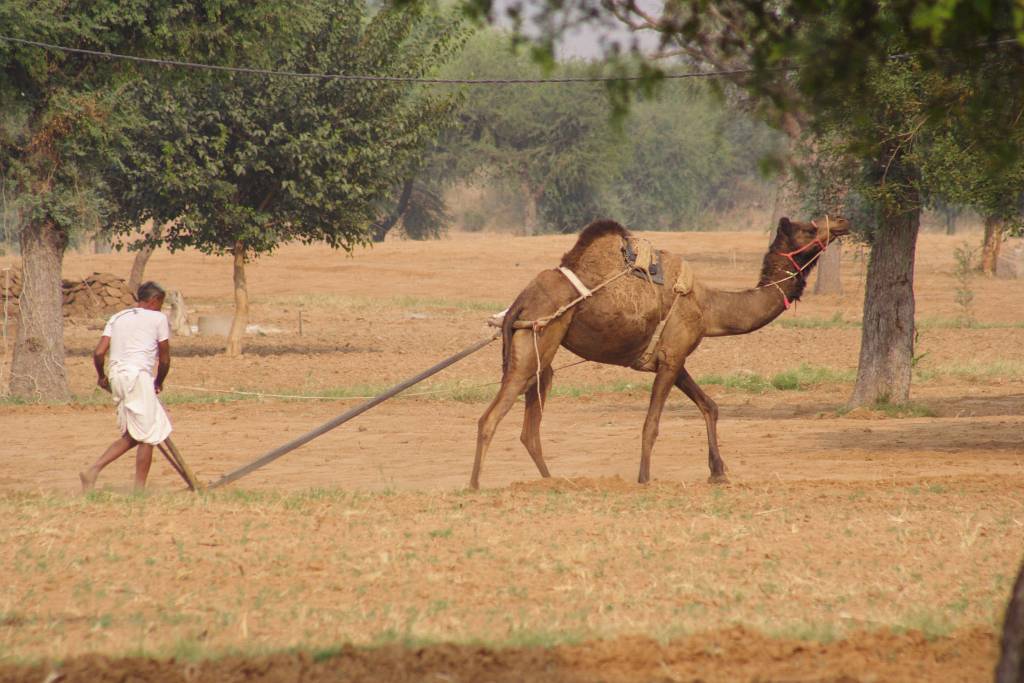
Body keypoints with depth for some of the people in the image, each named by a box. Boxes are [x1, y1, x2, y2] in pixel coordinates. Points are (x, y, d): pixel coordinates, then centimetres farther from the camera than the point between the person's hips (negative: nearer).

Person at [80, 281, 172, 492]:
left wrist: (101, 376, 26)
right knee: (147, 436, 1)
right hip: (138, 376, -7)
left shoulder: (117, 318, 17)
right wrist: (159, 382, 23)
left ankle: (93, 470, 2)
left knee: (132, 435, 15)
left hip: (116, 374, 7)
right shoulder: (158, 318, 4)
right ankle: (139, 490, 0)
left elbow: (98, 353, 8)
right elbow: (164, 359, 6)